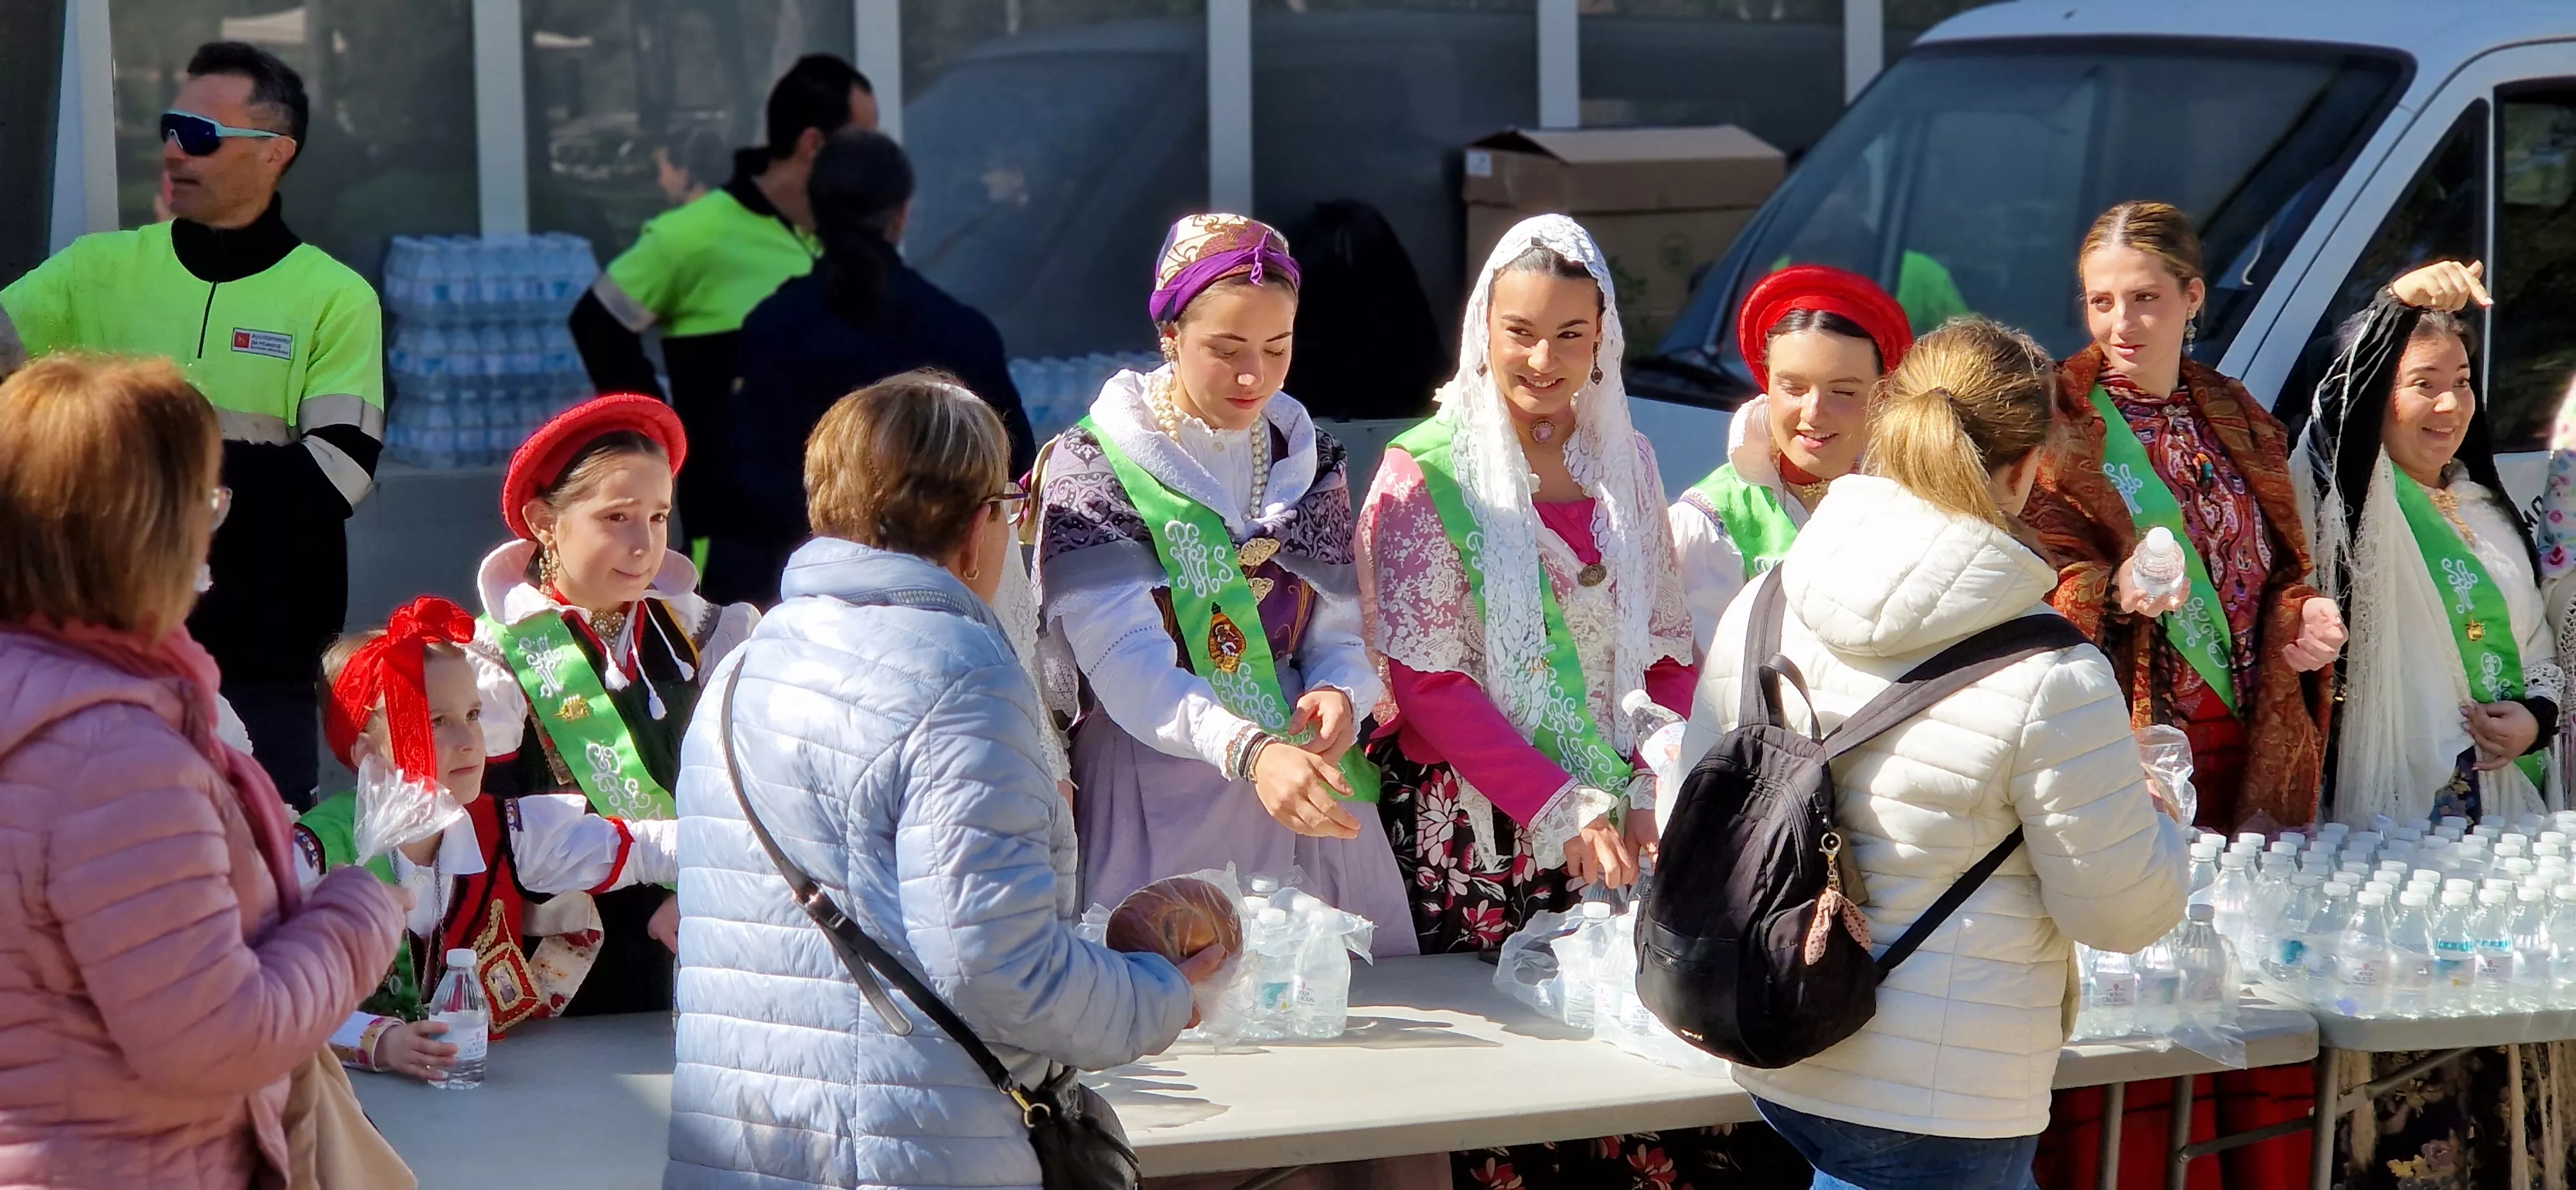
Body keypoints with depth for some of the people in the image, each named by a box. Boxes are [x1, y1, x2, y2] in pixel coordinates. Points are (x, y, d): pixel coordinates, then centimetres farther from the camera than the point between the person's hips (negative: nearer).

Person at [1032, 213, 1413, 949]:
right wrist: (1249, 750, -35)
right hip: (1158, 808, -4)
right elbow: (1124, 661, -19)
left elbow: (1343, 632, 9)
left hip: (1312, 796, 5)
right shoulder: (1092, 468, -7)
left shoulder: (1309, 460, 10)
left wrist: (1339, 693, -16)